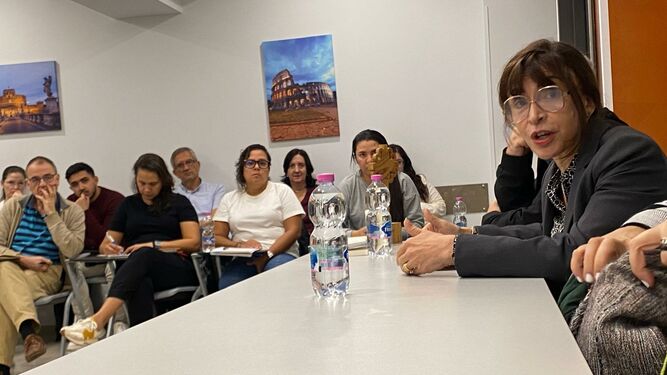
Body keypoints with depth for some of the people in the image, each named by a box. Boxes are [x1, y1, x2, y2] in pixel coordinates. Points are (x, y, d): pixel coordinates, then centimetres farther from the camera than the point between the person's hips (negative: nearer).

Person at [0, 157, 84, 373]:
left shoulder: (73, 211, 5)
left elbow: (73, 251, -11)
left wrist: (50, 213, -10)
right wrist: (23, 259, -12)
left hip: (48, 274, -2)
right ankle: (30, 328, -53)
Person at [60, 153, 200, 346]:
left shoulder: (179, 203, 14)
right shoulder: (128, 204, 22)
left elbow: (194, 242, 2)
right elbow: (104, 245, 22)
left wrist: (155, 245, -11)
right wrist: (108, 248, -4)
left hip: (177, 268, -2)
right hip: (136, 268, 3)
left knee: (145, 255, -38)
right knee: (141, 285, -38)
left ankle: (98, 321, -54)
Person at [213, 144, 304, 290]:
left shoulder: (282, 191, 9)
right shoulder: (229, 198, 17)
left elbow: (293, 231, -1)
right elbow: (217, 237, 10)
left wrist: (267, 255, -13)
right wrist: (240, 245, -11)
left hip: (279, 254, -1)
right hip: (243, 259, 1)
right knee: (226, 286, -31)